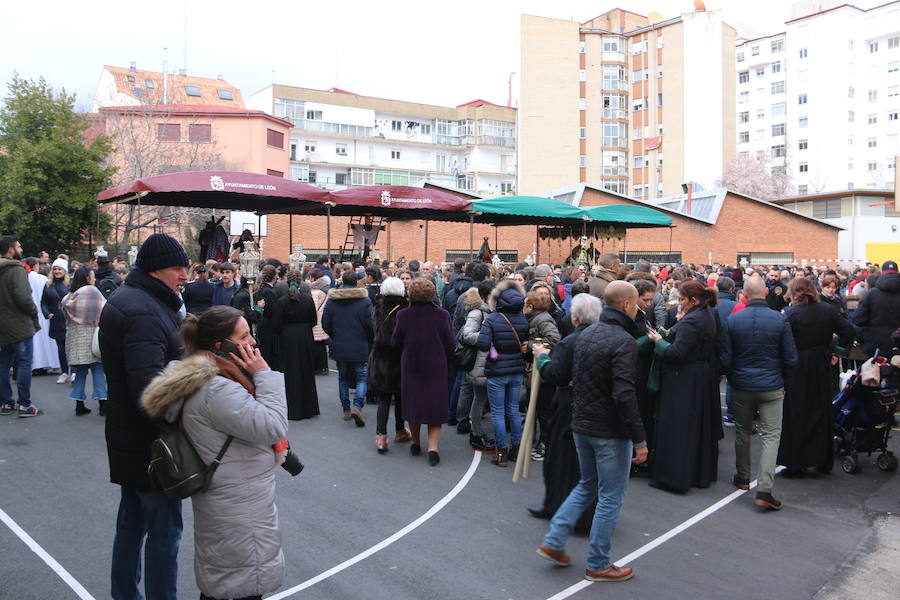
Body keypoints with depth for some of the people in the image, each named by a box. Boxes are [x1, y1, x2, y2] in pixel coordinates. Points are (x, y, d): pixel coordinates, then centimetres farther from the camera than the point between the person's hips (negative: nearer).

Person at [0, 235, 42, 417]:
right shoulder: (17, 270, -15)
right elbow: (24, 297, -23)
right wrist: (34, 312, -7)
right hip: (20, 325, -8)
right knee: (25, 363, -1)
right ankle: (24, 404, 0)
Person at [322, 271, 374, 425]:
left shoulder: (331, 300, 0)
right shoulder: (365, 300, -8)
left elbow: (325, 324, 2)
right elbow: (370, 325, -9)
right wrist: (369, 341, 9)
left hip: (339, 347, 3)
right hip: (360, 348, -2)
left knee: (343, 378, 16)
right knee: (361, 378, 6)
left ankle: (346, 410, 20)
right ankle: (357, 406, -14)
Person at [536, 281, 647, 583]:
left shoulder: (586, 334, 7)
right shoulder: (624, 342, -20)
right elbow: (624, 396, -26)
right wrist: (639, 439, -20)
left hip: (581, 425, 8)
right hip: (610, 432, -8)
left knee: (587, 486, 24)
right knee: (610, 498, 7)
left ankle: (554, 541, 21)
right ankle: (598, 565, 19)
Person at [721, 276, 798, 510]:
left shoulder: (733, 320, -7)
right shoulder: (780, 320, -9)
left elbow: (726, 359, -3)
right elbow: (791, 359, -4)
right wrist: (782, 380, 12)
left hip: (742, 386, 1)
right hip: (772, 387, -1)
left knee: (742, 432, 17)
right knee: (771, 436, 2)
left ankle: (742, 478, 30)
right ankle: (765, 489, -6)